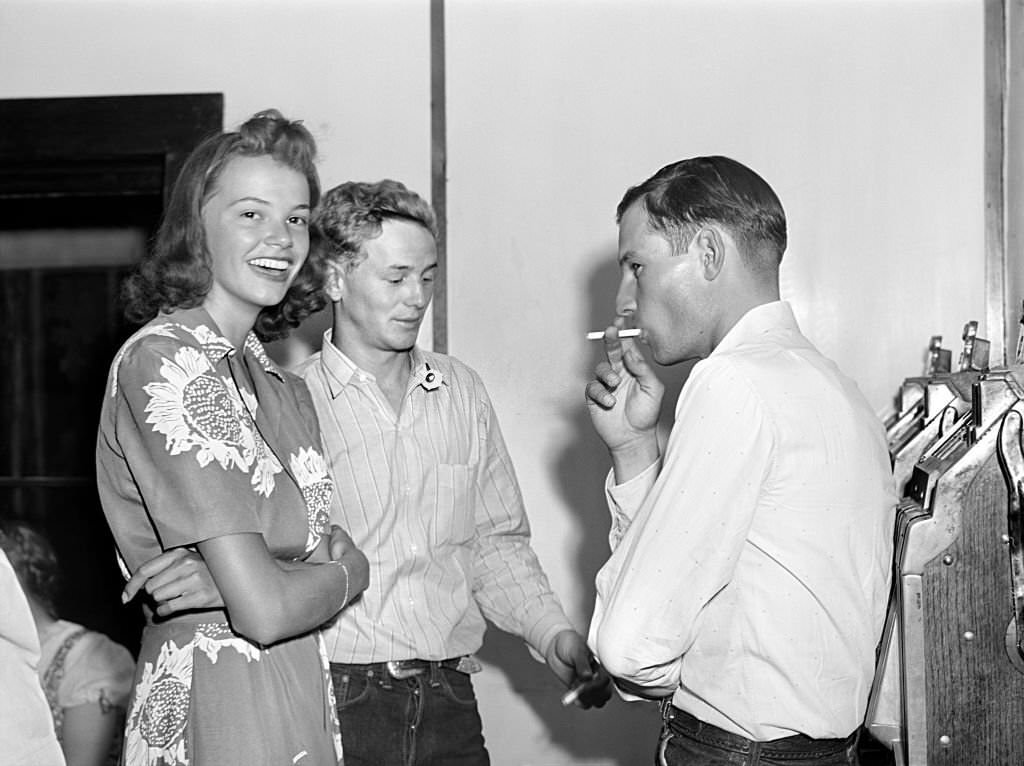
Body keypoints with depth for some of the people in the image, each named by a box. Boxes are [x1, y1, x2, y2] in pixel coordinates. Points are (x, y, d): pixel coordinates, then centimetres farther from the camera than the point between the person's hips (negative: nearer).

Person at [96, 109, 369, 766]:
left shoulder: (275, 380, 8)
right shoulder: (164, 360, -17)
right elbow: (263, 610, -22)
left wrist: (327, 555, -10)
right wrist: (347, 572, -3)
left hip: (301, 706, 8)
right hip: (217, 711, -8)